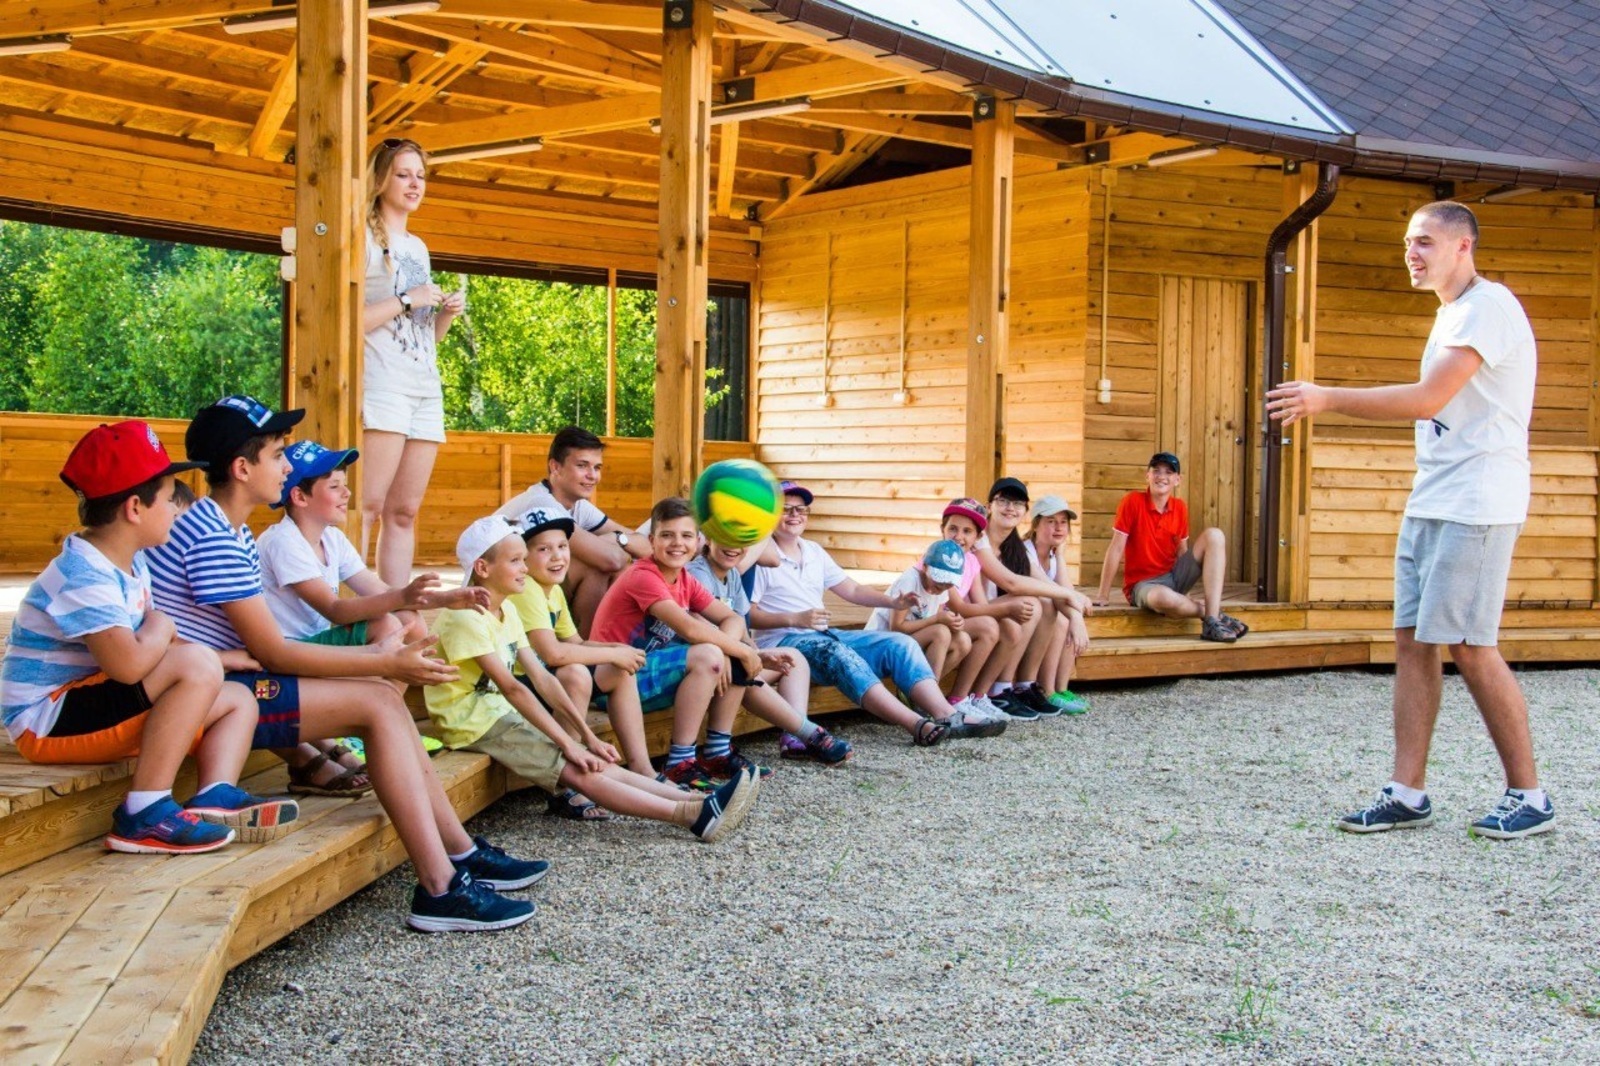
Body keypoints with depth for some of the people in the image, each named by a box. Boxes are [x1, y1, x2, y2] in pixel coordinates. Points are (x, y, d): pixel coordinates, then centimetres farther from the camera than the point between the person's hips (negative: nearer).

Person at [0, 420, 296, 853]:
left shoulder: (130, 564, 9)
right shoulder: (83, 578, -23)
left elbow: (155, 648, 13)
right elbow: (130, 664, -37)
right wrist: (159, 627, -15)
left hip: (93, 712, 10)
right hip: (48, 723, -10)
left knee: (239, 698, 11)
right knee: (197, 667, -28)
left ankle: (215, 800, -14)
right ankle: (144, 815, -27)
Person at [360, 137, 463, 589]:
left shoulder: (418, 247, 23)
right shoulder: (365, 239, 0)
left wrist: (447, 313, 6)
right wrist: (407, 301, -12)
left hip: (426, 389, 8)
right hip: (383, 385, -8)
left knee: (403, 513, 5)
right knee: (367, 508, -14)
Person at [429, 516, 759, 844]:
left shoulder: (506, 611, 9)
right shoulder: (467, 616, -18)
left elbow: (541, 678, 6)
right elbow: (511, 687, -24)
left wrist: (587, 735, -1)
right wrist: (568, 743, -25)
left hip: (500, 713, 8)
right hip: (472, 719, -8)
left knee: (597, 764, -7)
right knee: (579, 771, -19)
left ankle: (695, 802, -16)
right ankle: (698, 815, -28)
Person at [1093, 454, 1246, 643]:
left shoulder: (1180, 508, 3)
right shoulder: (1133, 502, -12)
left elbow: (1182, 551, 14)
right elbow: (1116, 548, -12)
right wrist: (1103, 595, -12)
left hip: (1174, 575, 6)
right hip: (1143, 583, -6)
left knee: (1214, 536, -14)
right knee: (1165, 598, -43)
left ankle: (1212, 623, -24)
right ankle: (1213, 612, -9)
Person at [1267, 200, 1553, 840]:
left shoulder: (1488, 307, -12)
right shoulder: (1451, 314, 19)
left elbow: (1426, 400, -21)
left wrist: (1327, 399, -17)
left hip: (1475, 507, -9)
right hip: (1428, 505, 9)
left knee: (1470, 646, -8)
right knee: (1412, 641, 5)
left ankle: (1529, 797, 5)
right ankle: (1408, 794, 7)